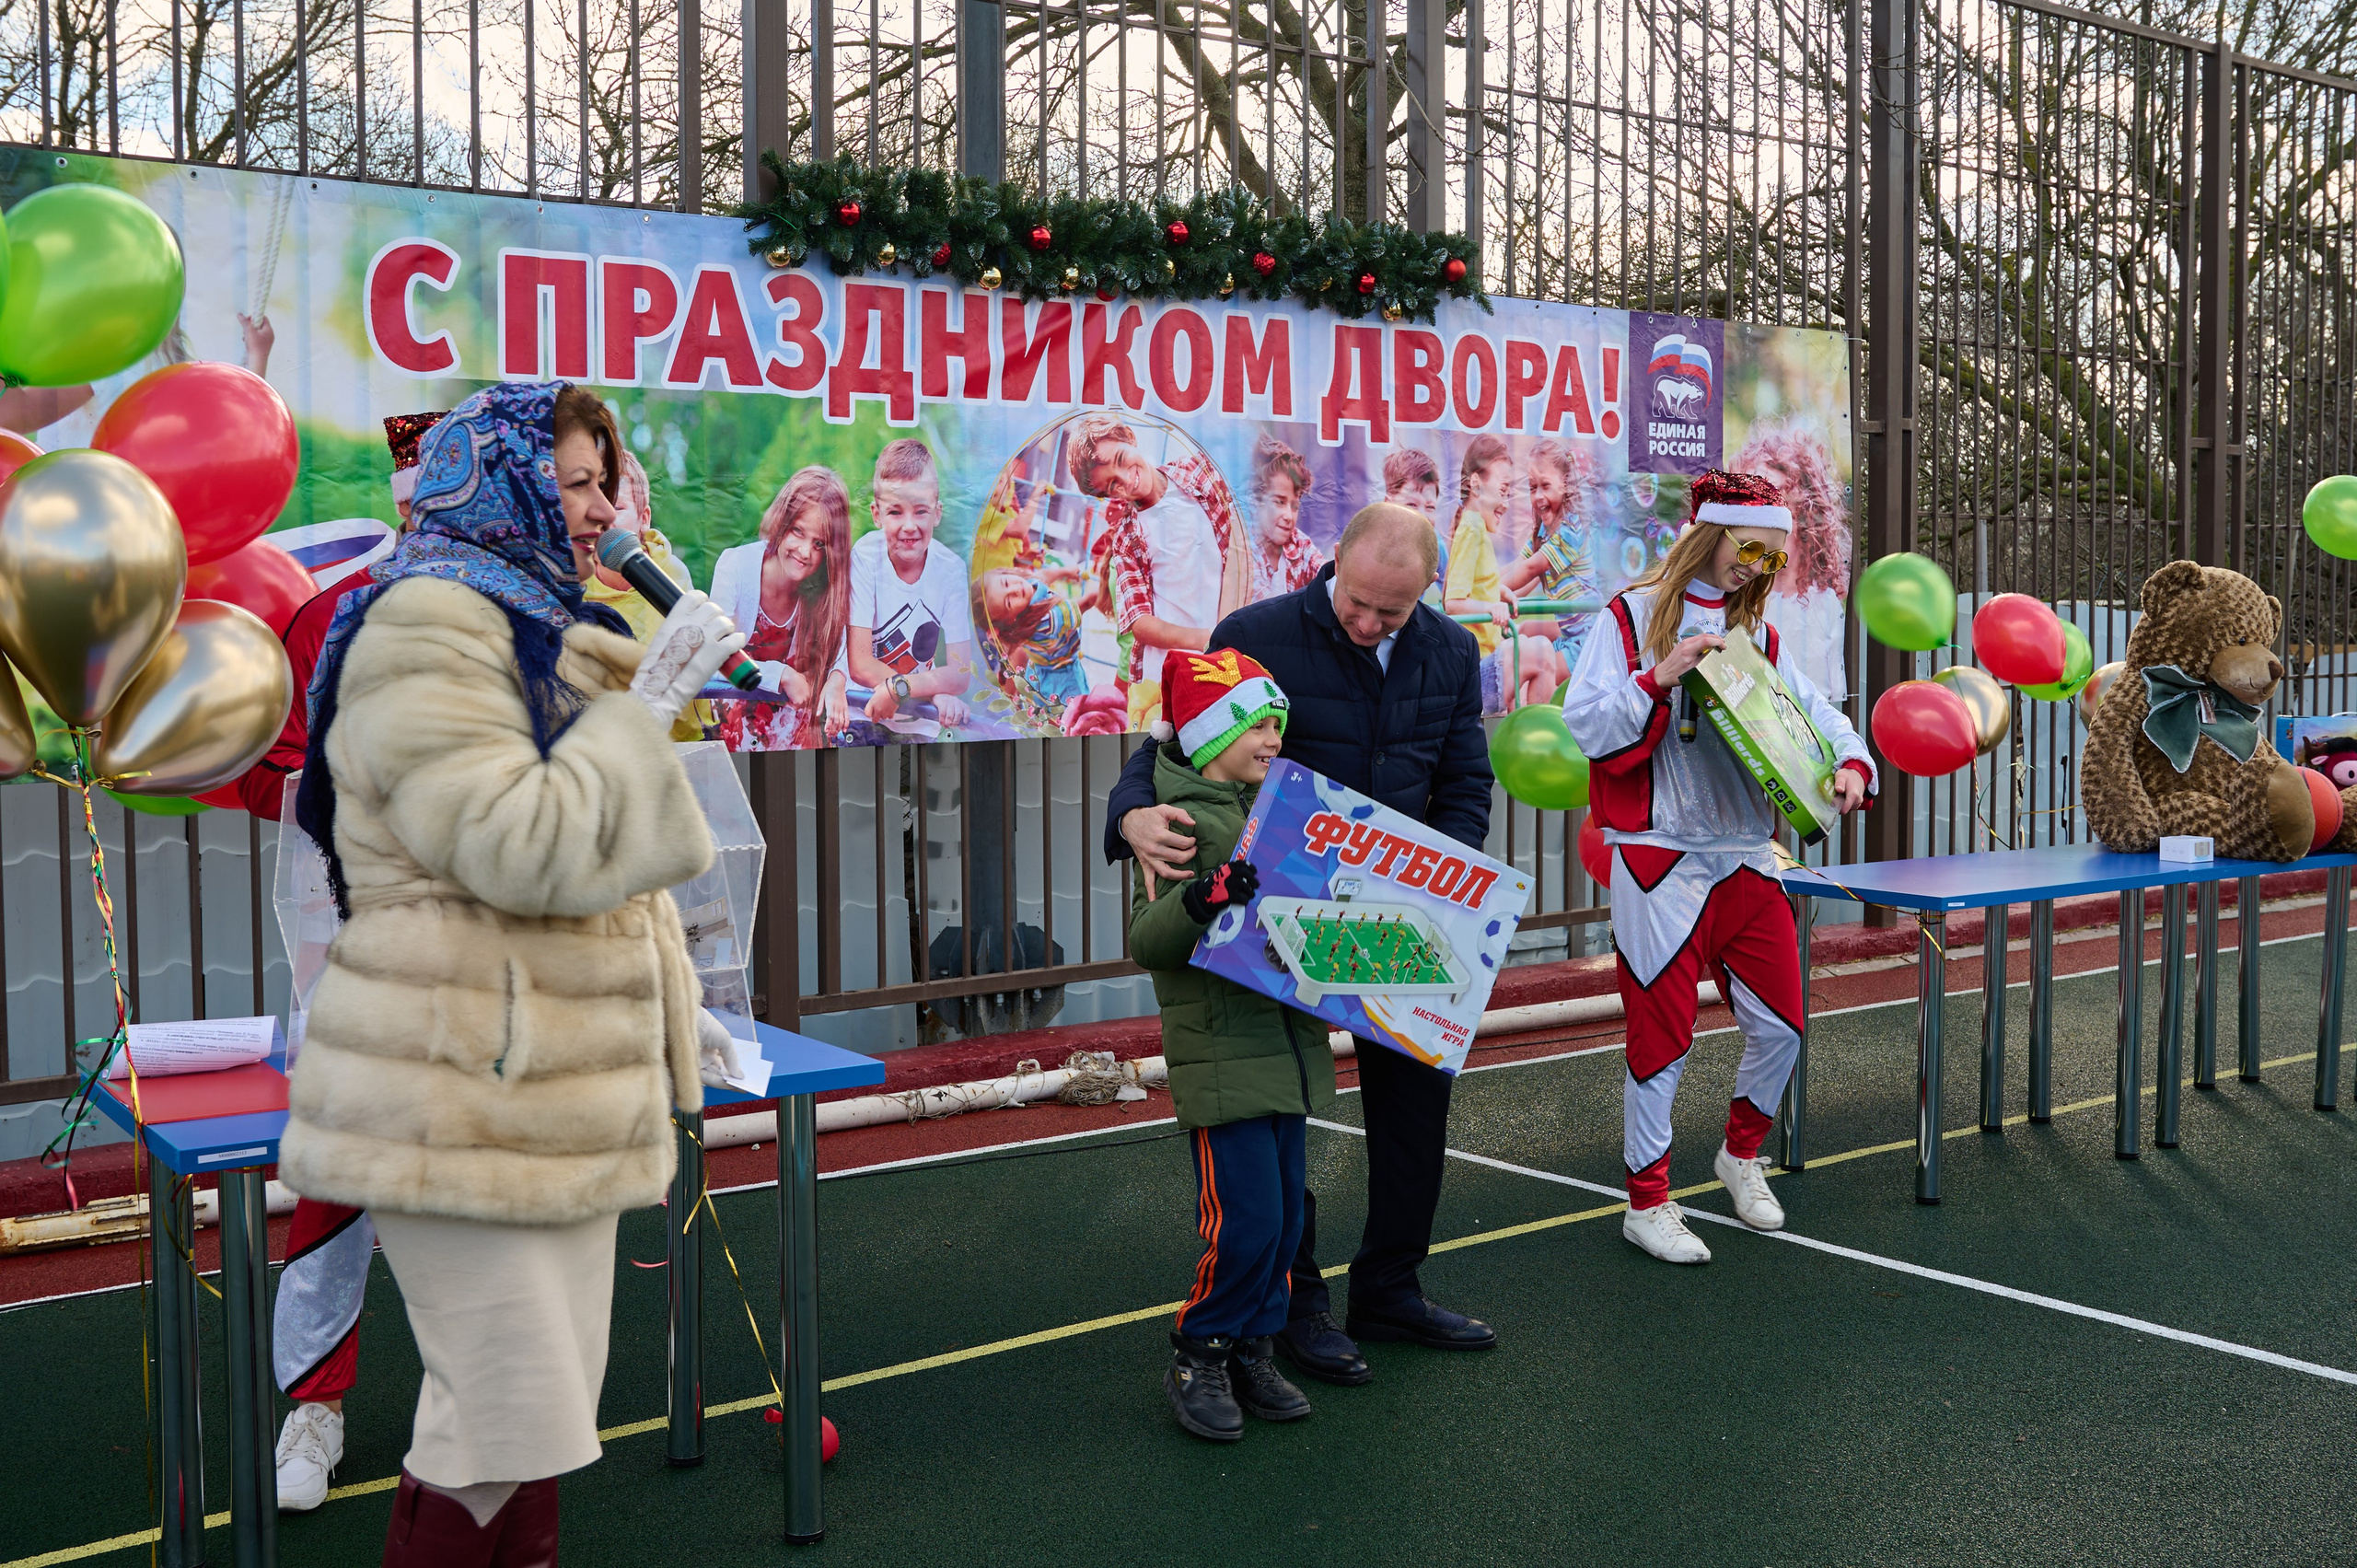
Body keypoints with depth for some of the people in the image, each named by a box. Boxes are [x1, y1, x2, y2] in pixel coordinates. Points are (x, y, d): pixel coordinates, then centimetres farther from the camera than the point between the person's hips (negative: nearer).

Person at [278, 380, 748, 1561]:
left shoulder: (537, 632, 21)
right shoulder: (427, 629, -12)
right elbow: (520, 849, -23)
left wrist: (663, 1010, 24)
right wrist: (651, 705, -17)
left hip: (548, 1098, 10)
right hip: (464, 1108, -10)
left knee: (550, 1408, 15)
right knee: (507, 1421, -7)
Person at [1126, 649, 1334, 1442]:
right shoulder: (1176, 820, -9)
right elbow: (1144, 938, -16)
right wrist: (1202, 897, -32)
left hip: (1288, 1042, 8)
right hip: (1220, 1051, -8)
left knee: (1284, 1216, 11)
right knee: (1245, 1220, -9)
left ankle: (1252, 1354, 25)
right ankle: (1198, 1358, 10)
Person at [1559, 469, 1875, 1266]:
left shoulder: (1757, 634, 13)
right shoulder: (1631, 618, -3)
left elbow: (1815, 713, 9)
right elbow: (1583, 729, -12)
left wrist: (1851, 763, -10)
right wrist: (1660, 677, -21)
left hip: (1748, 860, 6)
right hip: (1661, 863, -6)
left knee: (1780, 1025, 9)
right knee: (1661, 1038, 0)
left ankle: (1741, 1154, 35)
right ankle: (1647, 1203, 16)